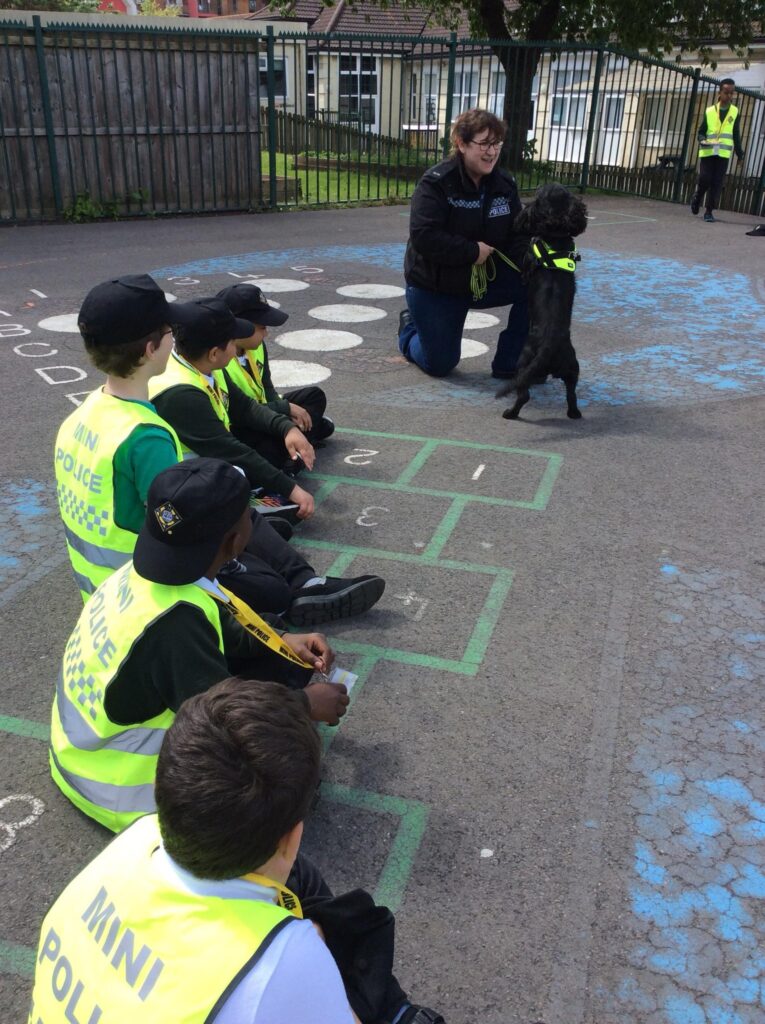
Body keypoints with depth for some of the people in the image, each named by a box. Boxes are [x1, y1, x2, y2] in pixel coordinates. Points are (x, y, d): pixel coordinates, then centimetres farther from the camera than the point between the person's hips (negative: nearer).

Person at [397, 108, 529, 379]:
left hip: (485, 277, 5)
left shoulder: (505, 184, -4)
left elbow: (517, 235, -4)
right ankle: (411, 327, 37)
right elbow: (424, 236, -31)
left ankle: (508, 365, -2)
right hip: (434, 286, -5)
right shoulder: (436, 183, -21)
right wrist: (473, 251, -27)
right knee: (440, 365, 2)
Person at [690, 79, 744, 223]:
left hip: (724, 153, 1)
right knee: (704, 179, -6)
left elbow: (736, 135, 12)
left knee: (717, 183, -4)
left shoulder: (735, 112, 7)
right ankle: (696, 199, 23)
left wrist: (739, 153, 12)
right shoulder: (709, 111, 2)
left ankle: (709, 211, 1)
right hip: (707, 152, -1)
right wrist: (703, 140, -15)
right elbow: (701, 131, 6)